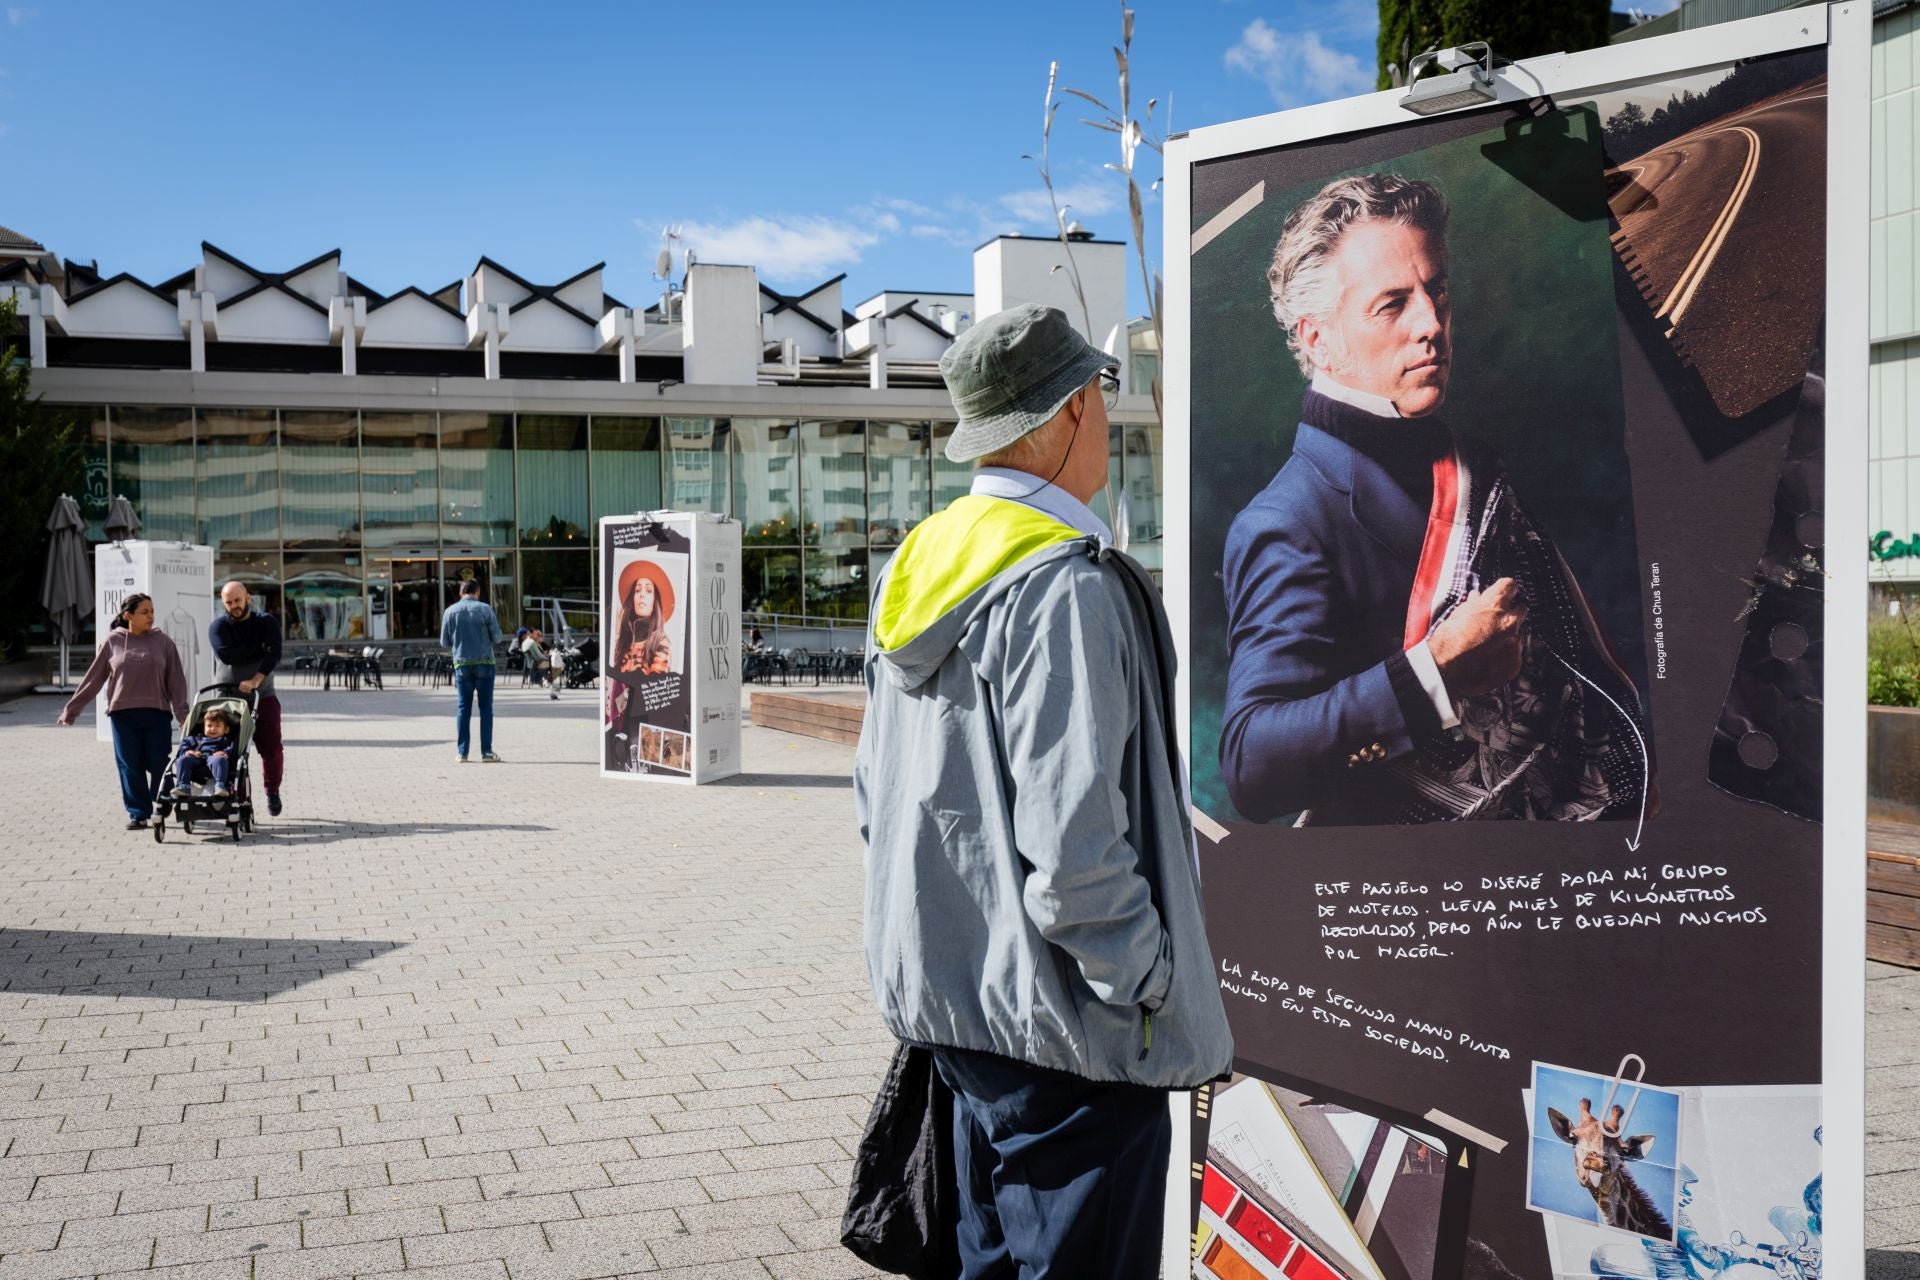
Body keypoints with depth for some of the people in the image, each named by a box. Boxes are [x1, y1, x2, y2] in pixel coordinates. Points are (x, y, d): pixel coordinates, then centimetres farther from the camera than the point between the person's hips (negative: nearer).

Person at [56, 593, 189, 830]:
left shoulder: (162, 641, 3)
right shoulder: (113, 641, 3)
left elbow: (176, 679, 2)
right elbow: (93, 678, 8)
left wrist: (181, 712, -8)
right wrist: (71, 709, 8)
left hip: (157, 713, 0)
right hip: (123, 714, 1)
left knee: (160, 764, -2)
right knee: (130, 766, 2)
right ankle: (138, 813, 11)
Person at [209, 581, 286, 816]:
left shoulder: (267, 622, 2)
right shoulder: (218, 626, 0)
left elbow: (273, 655, -14)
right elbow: (226, 655, -19)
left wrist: (255, 681, -27)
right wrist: (258, 649, -12)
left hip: (263, 695, 1)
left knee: (272, 747, -1)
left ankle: (273, 790, 19)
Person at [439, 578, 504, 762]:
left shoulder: (450, 611, 3)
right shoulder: (485, 609, -4)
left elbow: (444, 641, 7)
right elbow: (497, 637, -4)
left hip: (461, 664, 2)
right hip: (484, 662, -2)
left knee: (463, 708, 7)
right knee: (486, 707, 2)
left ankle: (463, 752, 4)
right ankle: (486, 751, -2)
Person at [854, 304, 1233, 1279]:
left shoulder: (918, 567, 9)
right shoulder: (1066, 584, -19)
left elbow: (876, 796, 17)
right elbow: (1073, 845, -25)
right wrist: (1155, 986, -13)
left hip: (951, 994, 9)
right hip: (1062, 1022, -9)